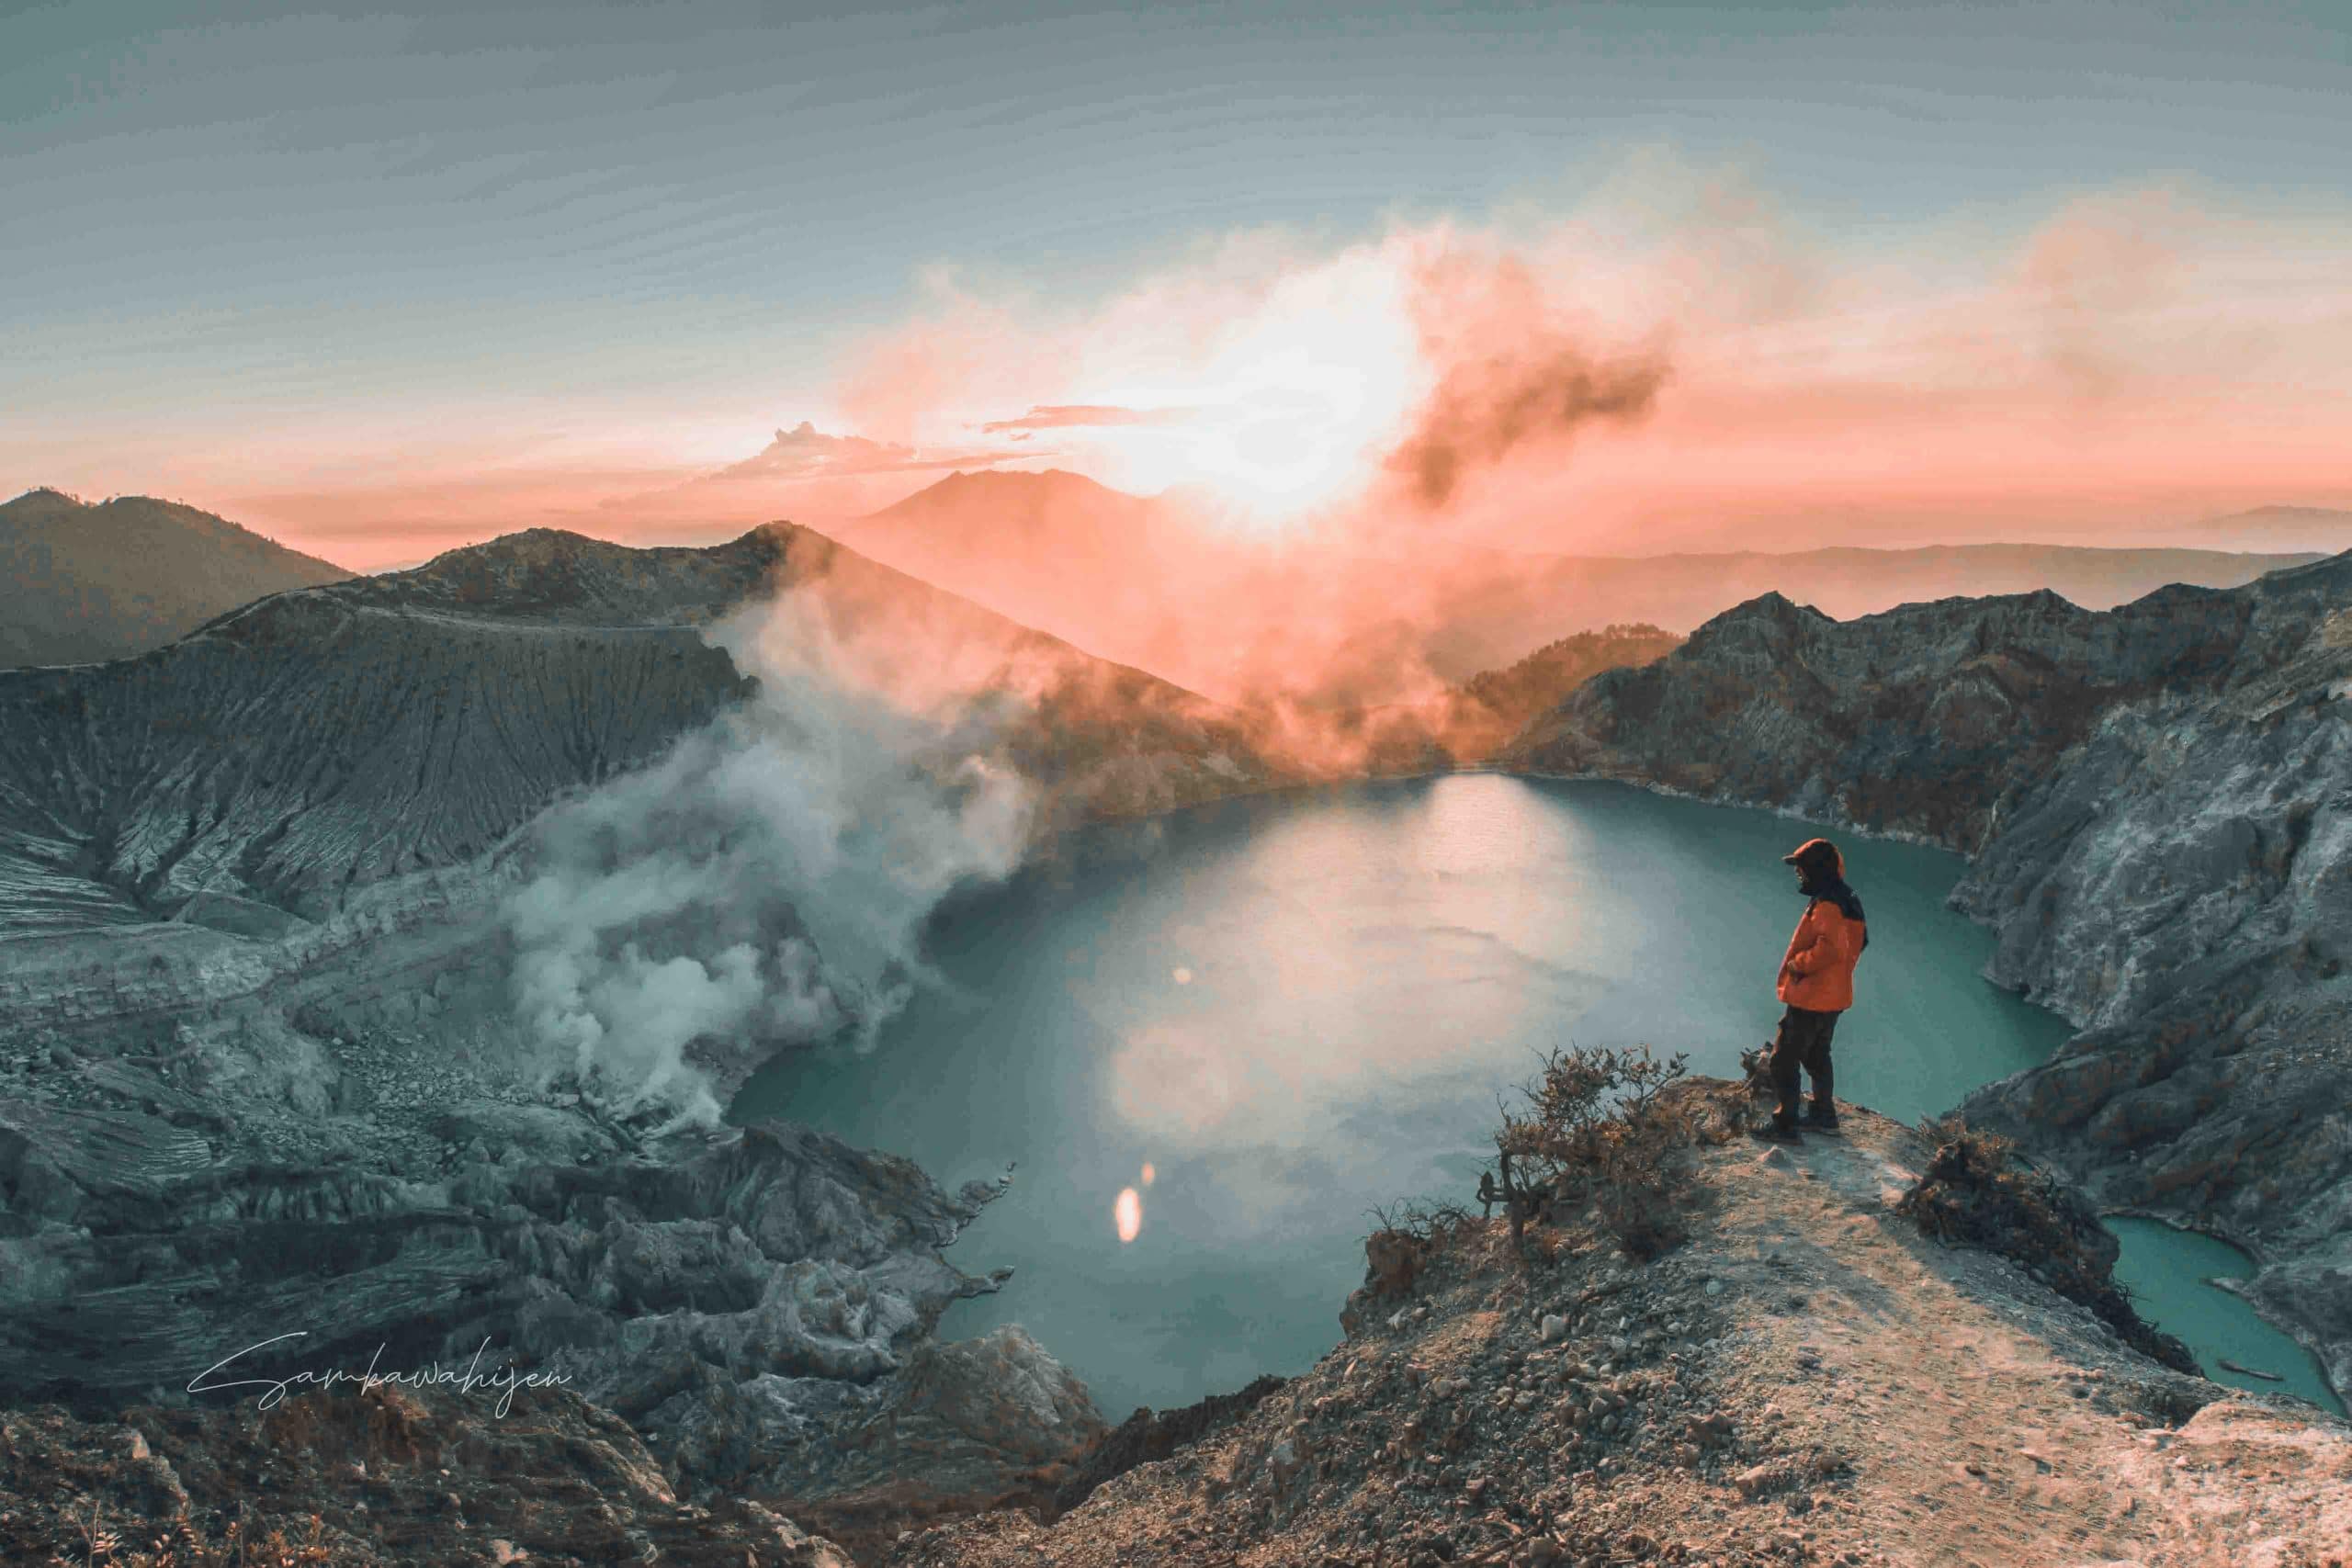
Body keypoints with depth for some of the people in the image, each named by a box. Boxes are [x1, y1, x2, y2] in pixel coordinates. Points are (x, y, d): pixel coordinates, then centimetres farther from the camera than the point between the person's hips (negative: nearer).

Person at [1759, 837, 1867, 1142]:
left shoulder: (1826, 905, -23)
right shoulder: (1847, 901, 9)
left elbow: (1830, 948, -35)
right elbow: (1859, 942, 19)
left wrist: (1798, 964, -21)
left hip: (1811, 999, -10)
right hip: (1834, 997, 10)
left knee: (1784, 1060, -3)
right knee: (1817, 1056, 26)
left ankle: (1785, 1126, 0)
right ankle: (1824, 1115, 38)